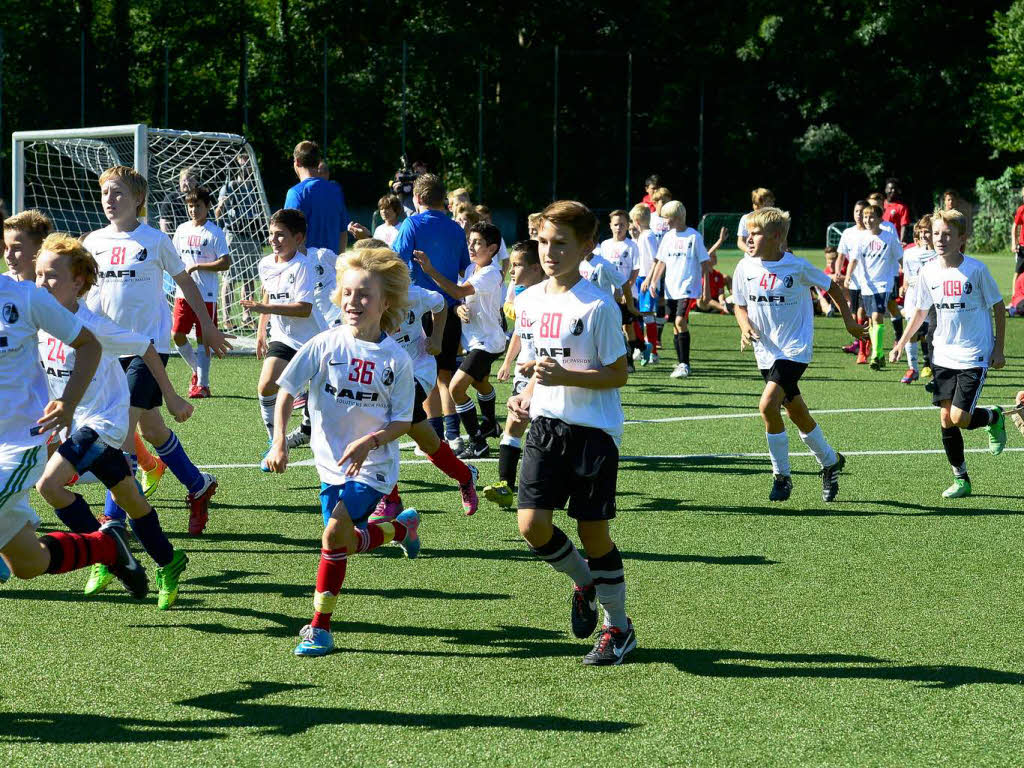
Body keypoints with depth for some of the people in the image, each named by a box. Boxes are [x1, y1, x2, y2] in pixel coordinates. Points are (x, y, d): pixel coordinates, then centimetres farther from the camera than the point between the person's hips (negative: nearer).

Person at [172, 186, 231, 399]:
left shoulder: (215, 233, -6)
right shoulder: (182, 230, 10)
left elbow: (225, 263, -11)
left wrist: (197, 266, -16)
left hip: (206, 295, -5)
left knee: (203, 339, -1)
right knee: (177, 335, 1)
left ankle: (202, 384, 6)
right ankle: (197, 370, 23)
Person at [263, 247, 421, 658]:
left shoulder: (396, 359, -10)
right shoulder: (325, 345, -6)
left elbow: (402, 422, -6)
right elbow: (286, 392, -4)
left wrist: (368, 442, -24)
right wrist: (279, 442, -15)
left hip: (372, 465, -4)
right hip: (331, 462, 4)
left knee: (335, 534, -20)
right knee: (348, 543, 11)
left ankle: (320, 627, -7)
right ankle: (403, 526, 42)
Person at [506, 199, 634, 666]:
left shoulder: (598, 306, -13)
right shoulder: (531, 300, 8)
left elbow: (617, 374, -12)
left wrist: (565, 377, -24)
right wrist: (528, 395, 3)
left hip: (593, 431, -6)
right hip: (546, 424, 6)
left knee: (592, 530, 0)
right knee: (532, 525, -5)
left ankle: (618, 627, 17)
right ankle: (583, 582, 25)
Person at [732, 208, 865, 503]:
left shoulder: (797, 267, -12)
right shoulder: (745, 268, -2)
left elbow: (830, 286, 4)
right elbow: (740, 306, 11)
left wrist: (848, 318, 9)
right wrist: (745, 326, -10)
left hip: (795, 348, -5)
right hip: (766, 351, 5)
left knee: (768, 404, -22)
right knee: (797, 413, 12)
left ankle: (781, 475, -8)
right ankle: (830, 462, 33)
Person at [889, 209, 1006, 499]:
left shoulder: (976, 269, -12)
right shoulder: (928, 272, 0)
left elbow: (998, 308, -2)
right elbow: (921, 311, 15)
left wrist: (998, 348, -4)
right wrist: (902, 342, 7)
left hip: (974, 356, -4)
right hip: (943, 355, 4)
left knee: (959, 418, -13)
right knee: (946, 420, 1)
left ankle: (993, 417, 20)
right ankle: (960, 479, 15)